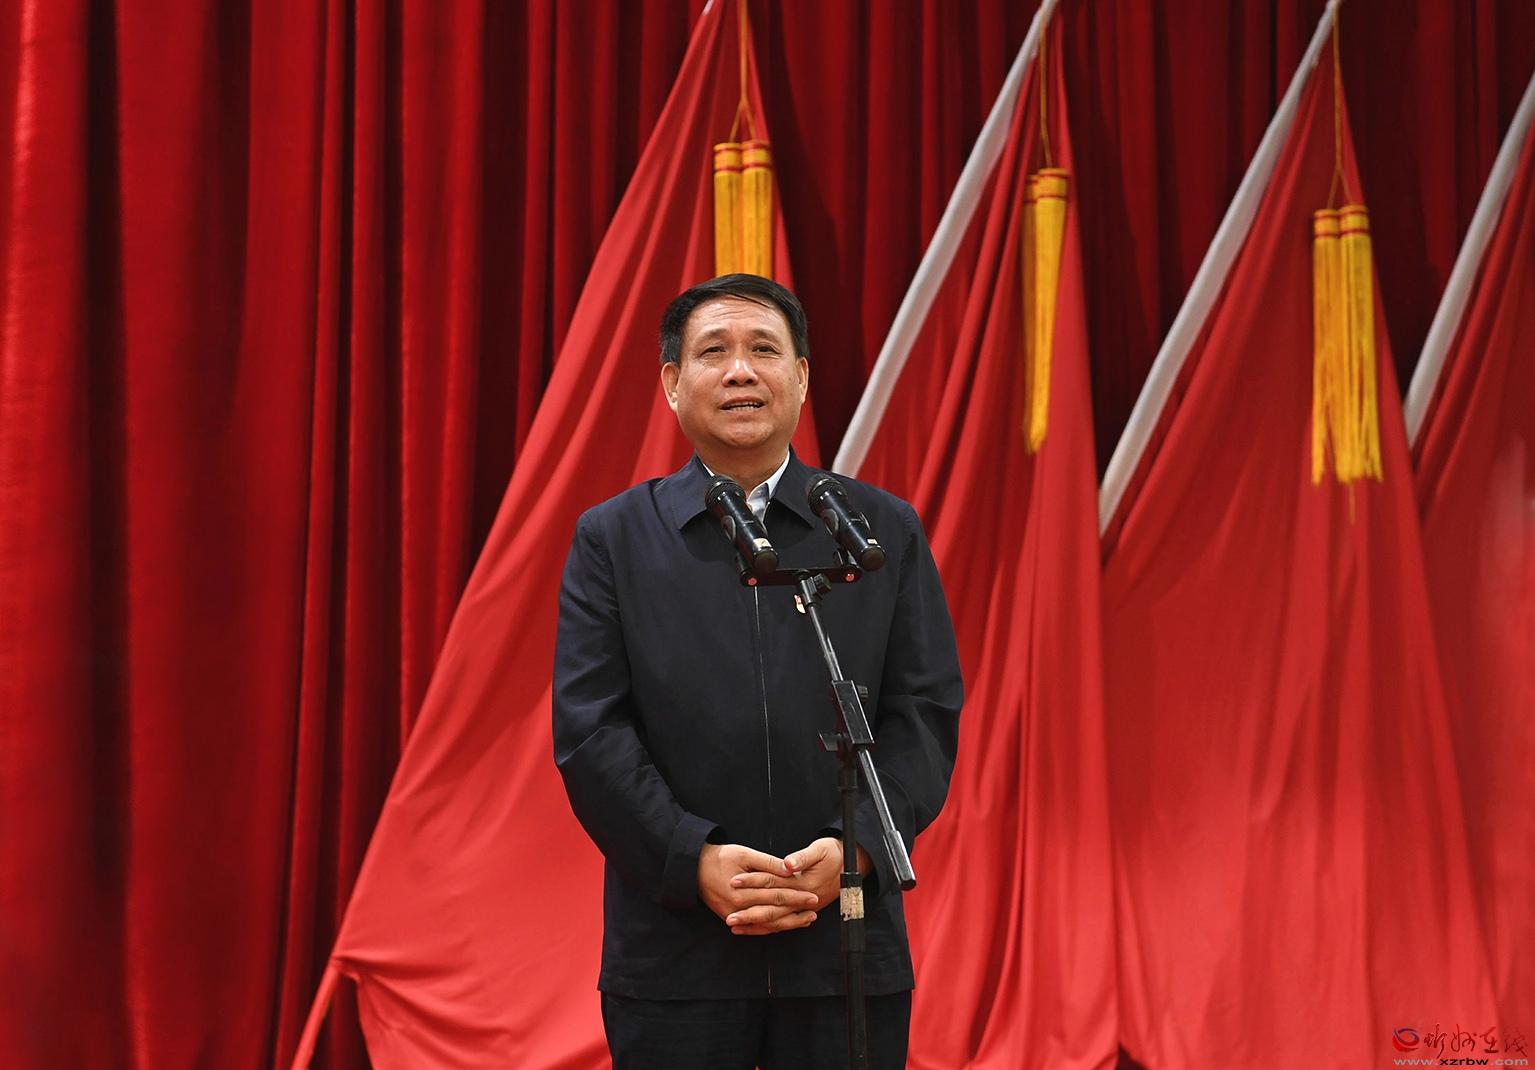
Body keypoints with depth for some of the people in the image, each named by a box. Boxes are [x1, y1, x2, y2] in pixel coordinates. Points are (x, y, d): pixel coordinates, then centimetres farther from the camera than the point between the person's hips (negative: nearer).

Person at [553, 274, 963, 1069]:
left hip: (846, 947, 1)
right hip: (673, 955, 0)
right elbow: (588, 728, -2)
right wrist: (695, 859, -14)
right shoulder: (610, 539, 5)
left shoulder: (886, 531, 7)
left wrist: (854, 848, -12)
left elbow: (927, 711, 3)